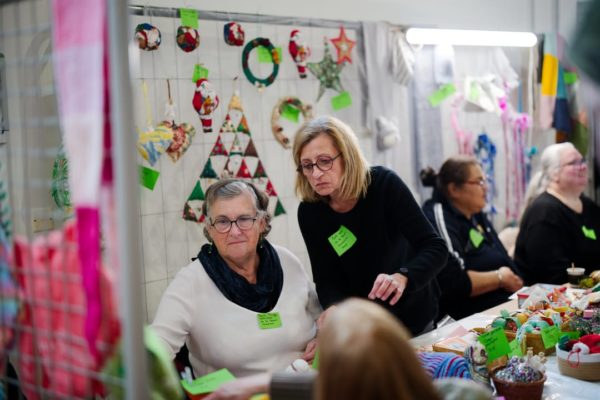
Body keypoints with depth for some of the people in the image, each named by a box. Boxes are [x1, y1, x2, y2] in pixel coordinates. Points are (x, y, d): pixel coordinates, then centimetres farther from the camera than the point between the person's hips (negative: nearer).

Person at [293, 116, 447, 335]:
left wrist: (401, 278, -43)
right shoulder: (309, 212, -15)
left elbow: (435, 247, -24)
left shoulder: (384, 184, -22)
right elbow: (326, 280, -12)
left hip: (414, 316, -1)